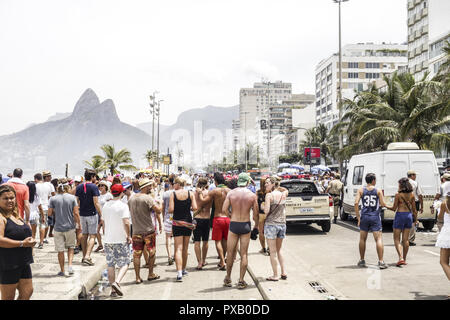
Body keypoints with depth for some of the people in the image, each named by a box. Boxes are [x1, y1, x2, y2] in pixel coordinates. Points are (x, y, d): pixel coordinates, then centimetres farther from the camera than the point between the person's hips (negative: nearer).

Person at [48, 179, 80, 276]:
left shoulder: (53, 199, -5)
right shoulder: (72, 198, -5)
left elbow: (50, 214, -2)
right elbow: (76, 213, -6)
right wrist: (79, 224, 4)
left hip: (58, 228, 0)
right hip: (70, 227, 0)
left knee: (60, 250, 9)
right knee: (70, 247, 18)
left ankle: (62, 271, 15)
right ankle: (70, 265, 1)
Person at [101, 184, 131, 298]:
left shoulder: (105, 205, 8)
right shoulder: (123, 206, -11)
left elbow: (103, 222, 16)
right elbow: (126, 222, -19)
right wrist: (128, 236, -7)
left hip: (108, 240, 5)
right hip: (121, 240, -5)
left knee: (110, 265, 11)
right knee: (124, 263, 3)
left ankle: (113, 290, 13)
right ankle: (116, 282, -18)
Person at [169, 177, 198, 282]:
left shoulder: (173, 194, -6)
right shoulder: (190, 193, 0)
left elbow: (171, 210, -13)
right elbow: (195, 208, -7)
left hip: (177, 223, -3)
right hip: (188, 223, 3)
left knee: (178, 249, -4)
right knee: (185, 248, 17)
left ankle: (179, 273, -16)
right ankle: (183, 269, 30)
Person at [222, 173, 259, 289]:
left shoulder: (231, 193, -4)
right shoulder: (252, 195, -5)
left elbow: (224, 210, -9)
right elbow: (256, 214, -1)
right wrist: (256, 226, 14)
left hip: (233, 225, 0)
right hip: (246, 225, 0)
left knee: (230, 253, 13)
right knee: (244, 254, 7)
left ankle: (228, 279, 23)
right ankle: (241, 281, 10)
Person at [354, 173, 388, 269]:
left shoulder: (361, 190, 2)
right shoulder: (378, 191, -1)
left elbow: (356, 203, -7)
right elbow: (383, 204, -6)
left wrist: (358, 217, -2)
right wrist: (383, 204, 19)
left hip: (364, 216, 2)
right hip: (375, 216, -2)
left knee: (362, 239, 13)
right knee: (379, 239, -2)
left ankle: (362, 261, 20)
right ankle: (381, 261, -9)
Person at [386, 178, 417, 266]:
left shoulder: (398, 195, -11)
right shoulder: (411, 195, 3)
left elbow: (394, 208, -8)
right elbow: (414, 209, 6)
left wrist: (386, 206, 8)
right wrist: (415, 219, 17)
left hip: (400, 215, -5)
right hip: (409, 215, 5)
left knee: (397, 239, 2)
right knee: (406, 239, 11)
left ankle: (401, 258, -14)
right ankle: (404, 259, 17)